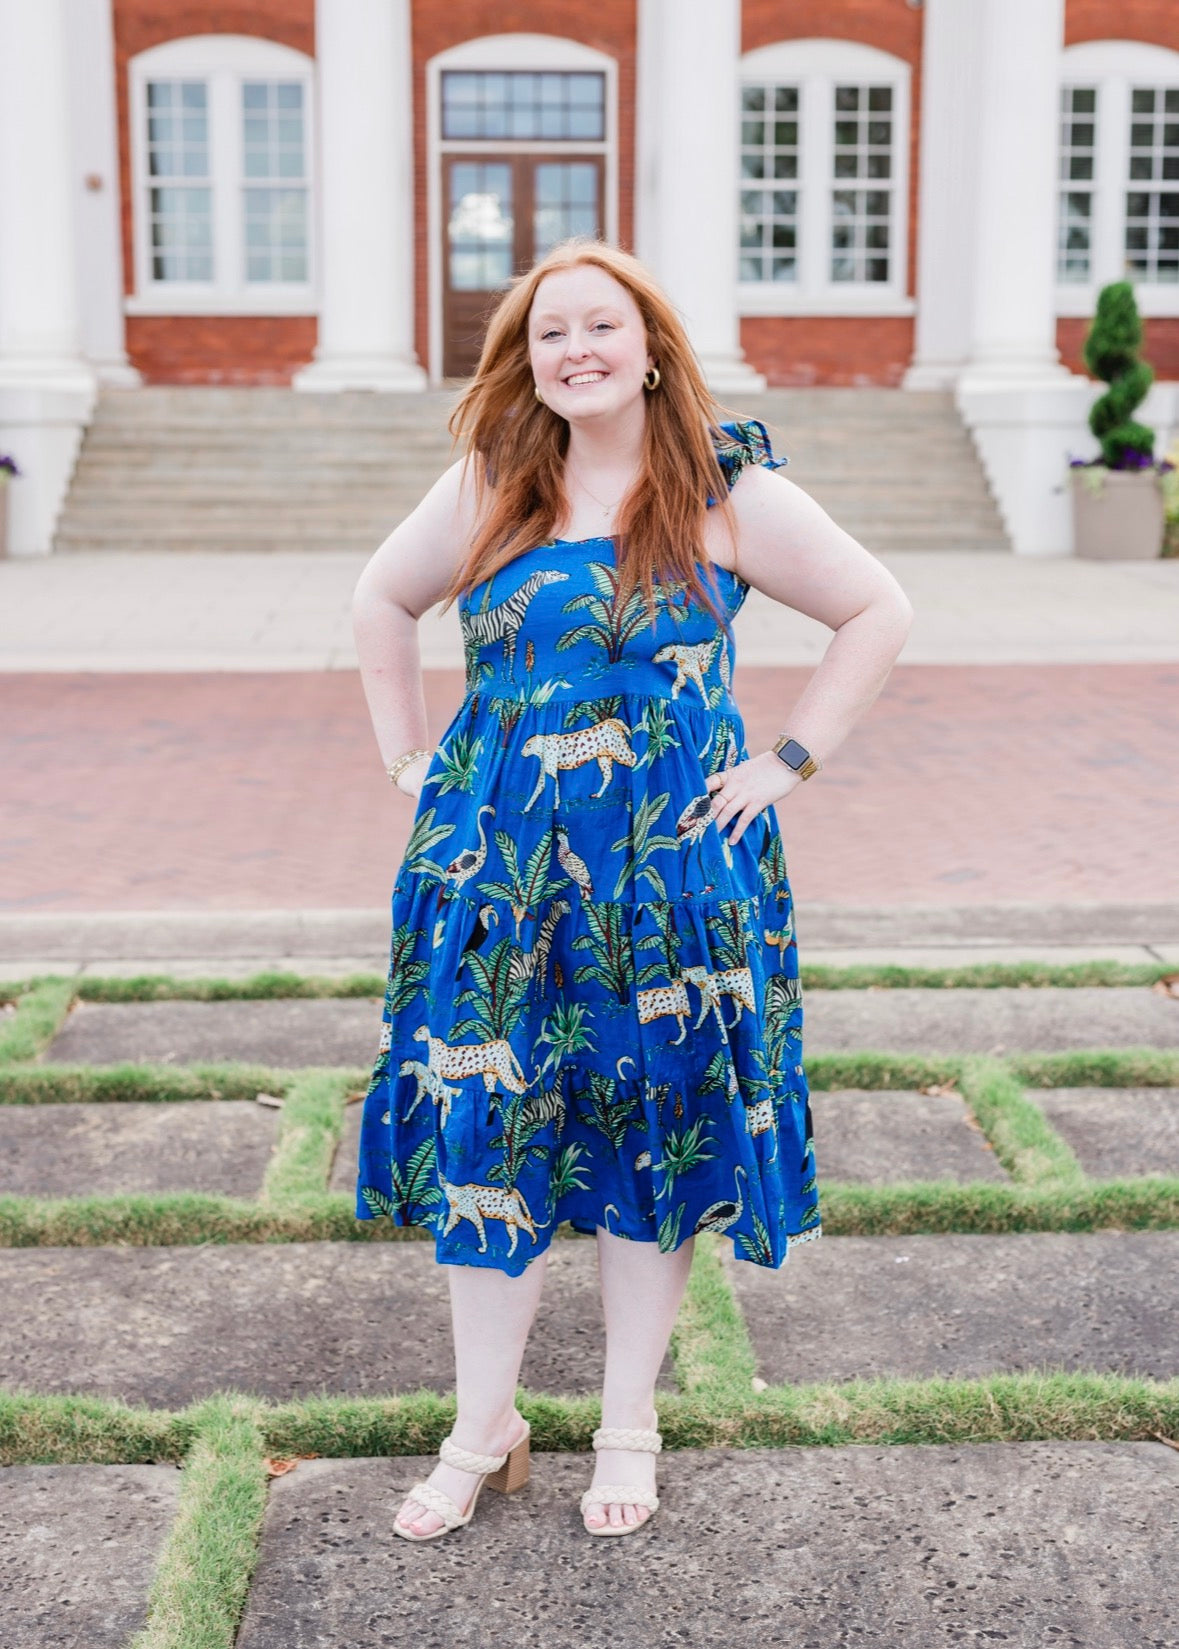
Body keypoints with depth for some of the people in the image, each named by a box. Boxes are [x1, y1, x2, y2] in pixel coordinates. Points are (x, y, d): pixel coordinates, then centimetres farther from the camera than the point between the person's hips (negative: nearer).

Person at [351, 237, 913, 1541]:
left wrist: (785, 764, -2)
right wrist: (408, 761, 11)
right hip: (497, 864, 2)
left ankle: (629, 1429, 26)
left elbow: (879, 613, 4)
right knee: (484, 1131, 5)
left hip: (671, 866, -2)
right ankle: (482, 1432, 23)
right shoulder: (485, 491, 5)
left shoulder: (728, 495, -2)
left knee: (651, 1134, 7)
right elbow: (381, 602, 20)